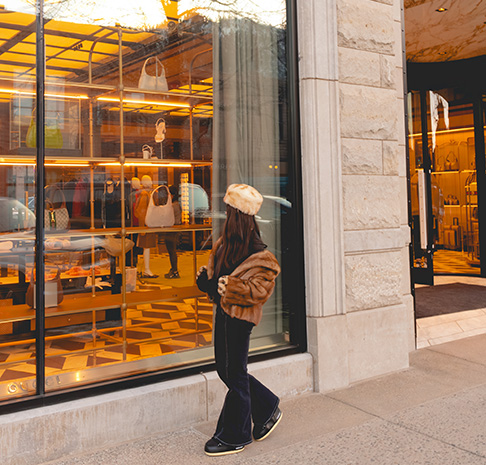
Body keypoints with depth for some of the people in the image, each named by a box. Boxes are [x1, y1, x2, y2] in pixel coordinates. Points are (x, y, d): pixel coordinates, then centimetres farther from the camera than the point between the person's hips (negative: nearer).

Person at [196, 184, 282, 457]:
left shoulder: (258, 254, -18)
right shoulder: (226, 243, 9)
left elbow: (261, 290, -20)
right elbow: (215, 269, 22)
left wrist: (229, 289, -24)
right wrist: (207, 279, 2)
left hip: (239, 316, -9)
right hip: (224, 312, 9)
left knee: (235, 375, 3)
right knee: (226, 370, 16)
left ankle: (234, 437, 19)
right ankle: (268, 409, 34)